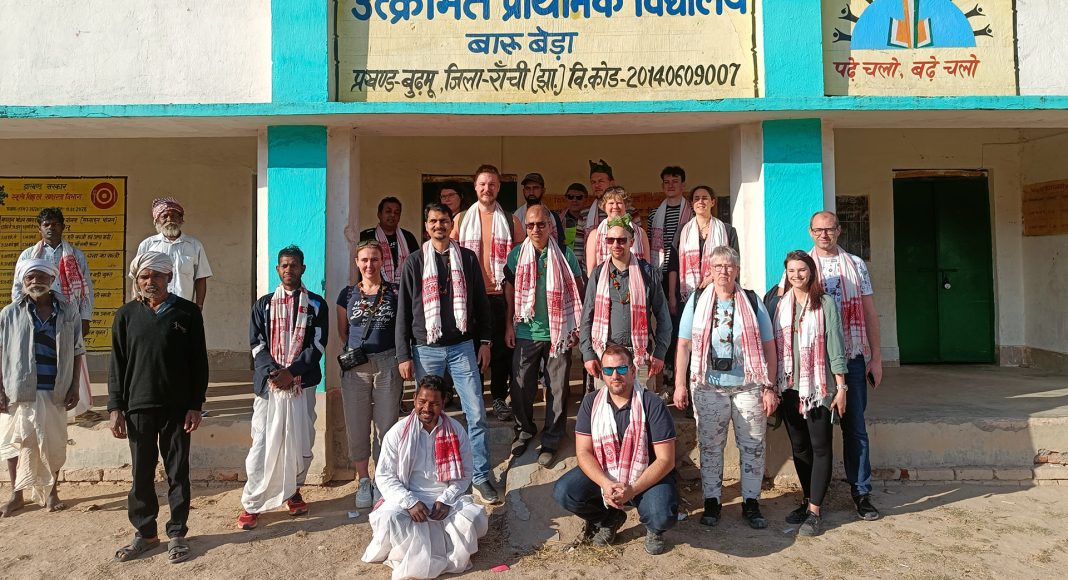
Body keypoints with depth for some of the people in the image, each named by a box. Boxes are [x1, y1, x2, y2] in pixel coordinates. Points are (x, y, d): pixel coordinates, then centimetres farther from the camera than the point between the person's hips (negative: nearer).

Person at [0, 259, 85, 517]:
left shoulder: (69, 312, 0)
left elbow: (77, 352, 3)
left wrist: (74, 387, 0)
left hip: (55, 391, 0)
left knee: (54, 444, 9)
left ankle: (51, 491, 27)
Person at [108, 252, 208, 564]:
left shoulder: (188, 313, -2)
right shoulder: (126, 315, 4)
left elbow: (198, 362, -1)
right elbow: (117, 364, 6)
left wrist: (196, 405, -4)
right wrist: (116, 408, 0)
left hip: (177, 407, -1)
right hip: (138, 407, 2)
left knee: (178, 472, 7)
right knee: (141, 473, 9)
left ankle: (177, 533, 19)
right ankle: (145, 532, 25)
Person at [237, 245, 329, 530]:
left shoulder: (316, 305, 7)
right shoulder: (263, 304, 11)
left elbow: (318, 345, -1)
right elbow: (257, 344, 4)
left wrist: (291, 371, -12)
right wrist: (272, 372, -12)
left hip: (302, 383, 0)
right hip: (268, 383, 0)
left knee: (300, 440, 4)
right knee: (263, 442, -3)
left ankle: (293, 491, 23)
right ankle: (251, 504, 5)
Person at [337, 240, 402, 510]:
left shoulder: (394, 292, 2)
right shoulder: (348, 293, 8)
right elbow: (342, 331, 15)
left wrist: (402, 357, -4)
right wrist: (355, 351, 6)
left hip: (387, 364, -2)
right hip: (355, 366, 2)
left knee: (386, 425, 4)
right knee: (357, 426, 6)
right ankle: (363, 480, 22)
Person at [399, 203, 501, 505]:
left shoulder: (467, 258, 6)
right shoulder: (415, 261, 3)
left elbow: (481, 302, 10)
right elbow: (404, 310, 2)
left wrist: (484, 341, 4)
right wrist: (403, 355, -2)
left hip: (462, 347, 1)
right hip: (426, 349, 0)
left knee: (477, 415, -2)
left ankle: (482, 477, 8)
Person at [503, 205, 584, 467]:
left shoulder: (565, 255, -1)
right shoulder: (516, 254, 3)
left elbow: (577, 291, 4)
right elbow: (510, 290, 8)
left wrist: (577, 327, -1)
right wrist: (509, 325, 4)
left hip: (558, 332, -1)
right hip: (525, 333, 1)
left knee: (558, 389, 5)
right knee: (521, 386, 6)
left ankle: (551, 440, 19)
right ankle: (525, 430, 29)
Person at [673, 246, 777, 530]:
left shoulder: (752, 302, 6)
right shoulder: (697, 301, 5)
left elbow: (769, 347, 5)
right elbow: (684, 345, 4)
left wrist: (769, 387, 0)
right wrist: (679, 384, -3)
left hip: (749, 387, 1)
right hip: (709, 387, 0)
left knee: (753, 446, 5)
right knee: (710, 447, 6)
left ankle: (751, 502, 20)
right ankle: (711, 502, 19)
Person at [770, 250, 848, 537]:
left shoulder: (825, 303, -3)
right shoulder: (778, 305, 7)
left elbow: (834, 346, -4)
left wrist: (841, 386, -6)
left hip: (819, 387, -4)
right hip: (788, 387, 4)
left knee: (820, 448, -2)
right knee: (799, 447, 11)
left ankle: (815, 511, 3)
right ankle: (808, 500, 25)